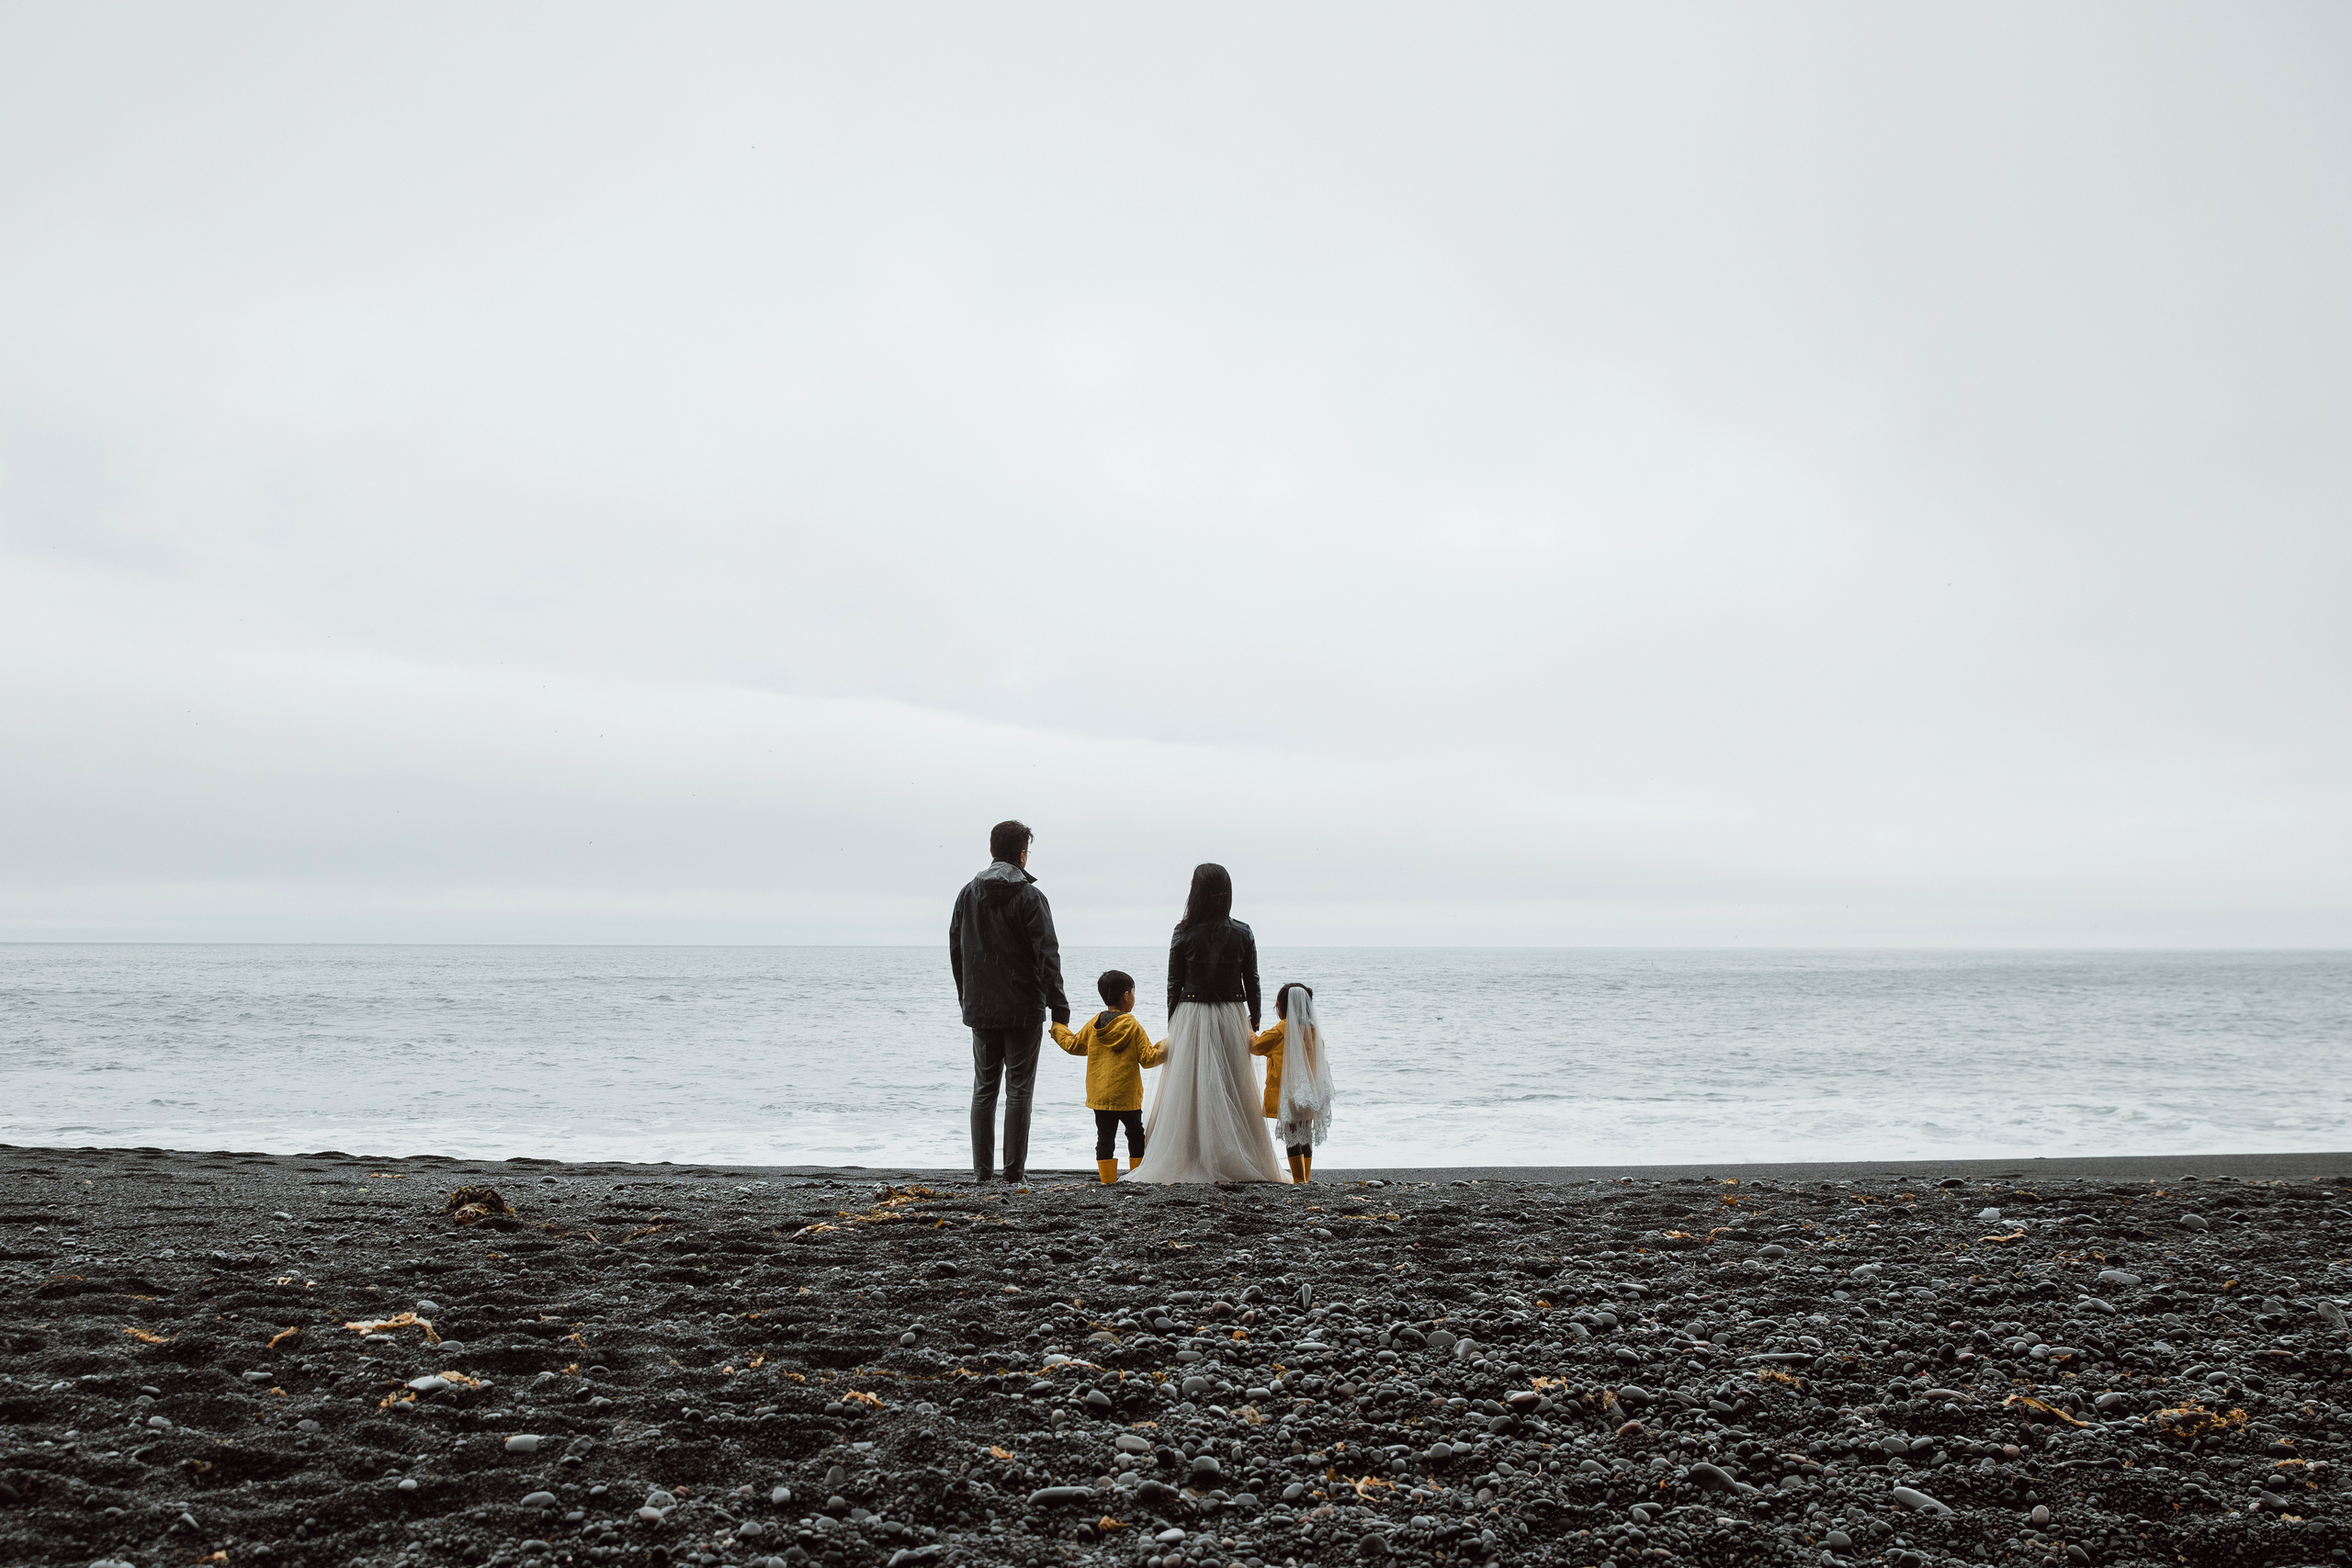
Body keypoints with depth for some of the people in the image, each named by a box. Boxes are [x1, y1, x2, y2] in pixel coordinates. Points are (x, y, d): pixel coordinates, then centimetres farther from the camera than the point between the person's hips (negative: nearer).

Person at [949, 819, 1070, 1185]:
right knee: (1019, 1089, 1)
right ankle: (1014, 1171, 1)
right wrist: (1059, 1007, -8)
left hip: (980, 1009, 4)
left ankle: (981, 1169, 11)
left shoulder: (968, 894, 6)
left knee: (983, 1088, 11)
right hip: (1023, 1010, -4)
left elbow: (956, 951, 12)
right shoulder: (1029, 897, -9)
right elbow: (1047, 955, -12)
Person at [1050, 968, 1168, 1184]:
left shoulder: (1093, 1024, 3)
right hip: (1127, 1097, -4)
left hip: (1099, 1095, 4)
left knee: (1105, 1136, 6)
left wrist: (1058, 1028, 29)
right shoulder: (1133, 1027, -8)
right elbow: (1147, 1058, -9)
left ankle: (1107, 1178, 4)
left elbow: (1073, 1045, 14)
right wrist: (1166, 1049, 4)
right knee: (1136, 1135, 10)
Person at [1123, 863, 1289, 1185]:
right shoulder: (1242, 934, -2)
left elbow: (1174, 985, -3)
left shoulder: (1184, 934, -7)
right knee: (1233, 1089, 9)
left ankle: (1188, 1162, 5)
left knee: (1189, 1090, 4)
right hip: (1232, 1017, 2)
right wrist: (1254, 1022, 12)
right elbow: (1252, 983, 2)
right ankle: (1233, 1162, 13)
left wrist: (1172, 1026, 7)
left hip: (1190, 1017, -2)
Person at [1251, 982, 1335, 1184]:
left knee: (1291, 1136, -3)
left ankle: (1299, 1180, -6)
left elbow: (1255, 1047, -2)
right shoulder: (1314, 1031, 7)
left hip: (1287, 1095, -6)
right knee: (1306, 1136, 14)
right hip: (1309, 1096, 6)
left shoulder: (1280, 1031, -11)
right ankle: (1307, 1179, 18)